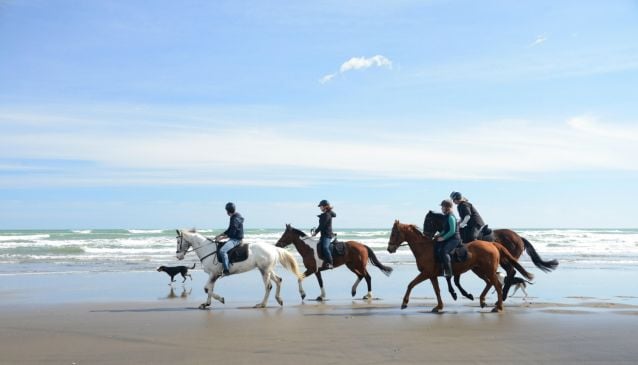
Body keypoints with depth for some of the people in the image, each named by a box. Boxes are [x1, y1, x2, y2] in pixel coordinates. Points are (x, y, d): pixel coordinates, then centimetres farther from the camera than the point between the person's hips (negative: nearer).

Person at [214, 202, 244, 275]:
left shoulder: (235, 219, -19)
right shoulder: (233, 218, 14)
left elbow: (232, 233, -22)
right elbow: (229, 230, 21)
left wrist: (221, 238, -16)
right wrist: (219, 235, 14)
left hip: (236, 239, -11)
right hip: (233, 239, 11)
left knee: (222, 250, -29)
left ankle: (226, 270, -30)